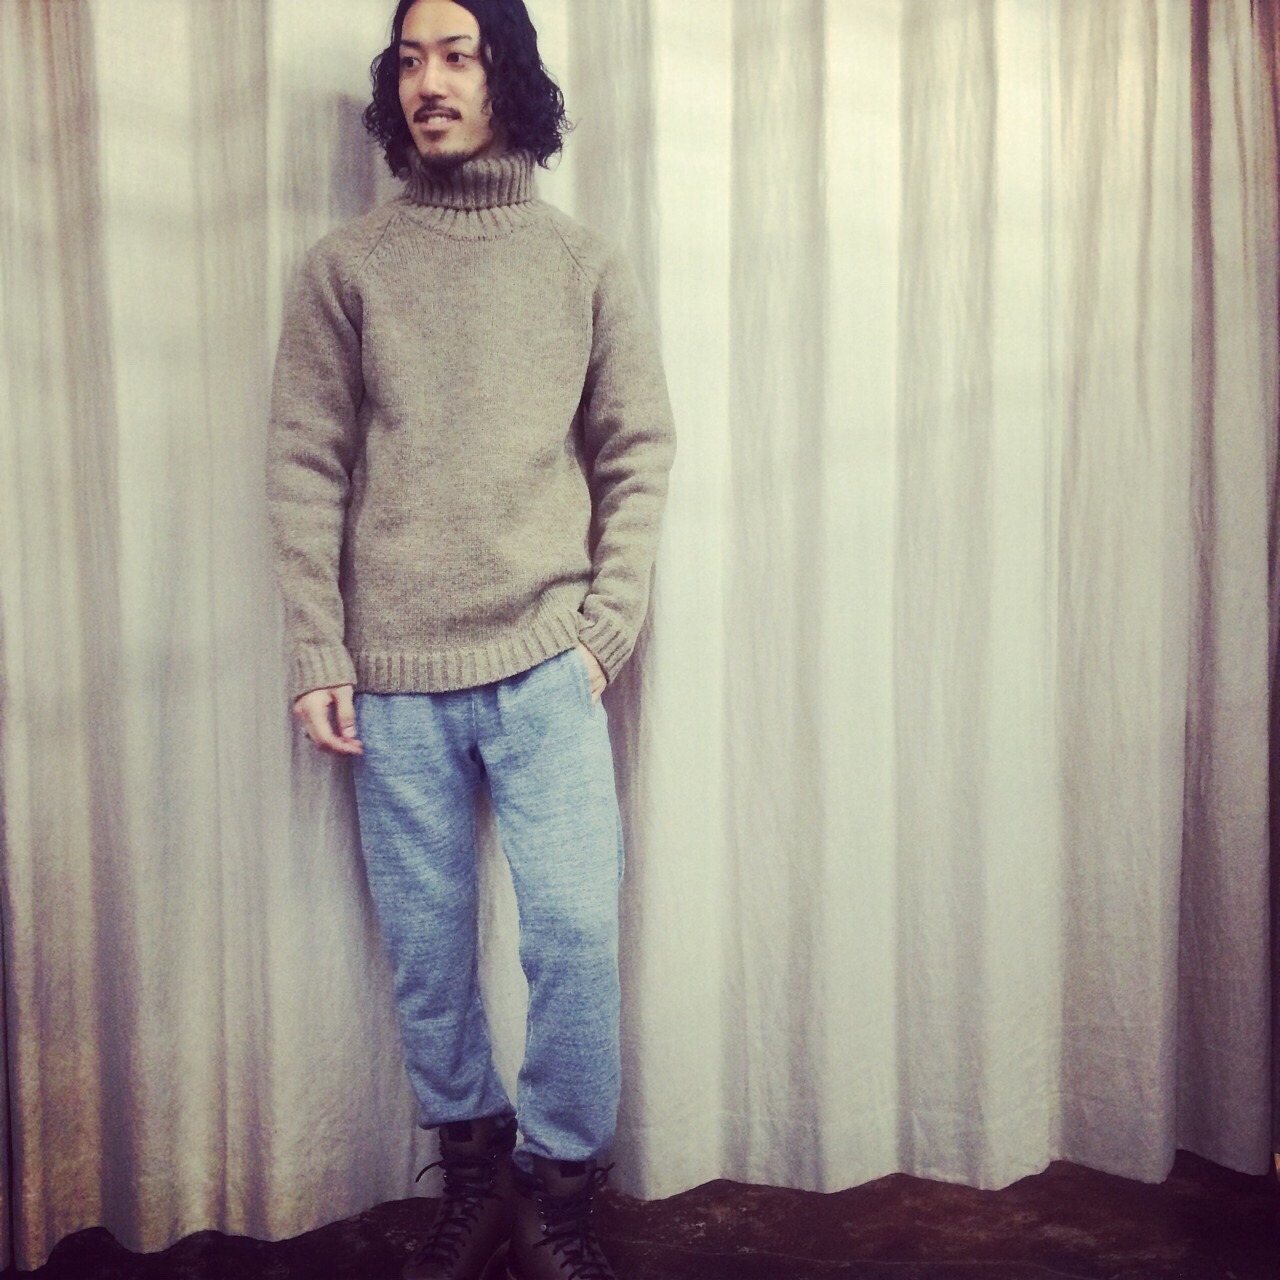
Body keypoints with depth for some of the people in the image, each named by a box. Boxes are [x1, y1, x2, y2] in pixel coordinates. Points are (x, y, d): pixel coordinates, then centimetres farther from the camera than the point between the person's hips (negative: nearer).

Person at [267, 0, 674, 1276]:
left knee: (575, 927, -5)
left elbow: (636, 456, 6)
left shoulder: (585, 265, 8)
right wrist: (319, 659, -3)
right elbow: (304, 468, 3)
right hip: (394, 673, 1)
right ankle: (473, 1178, 27)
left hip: (547, 661, 0)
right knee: (426, 946, 7)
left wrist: (605, 630, -3)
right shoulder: (345, 266, 7)